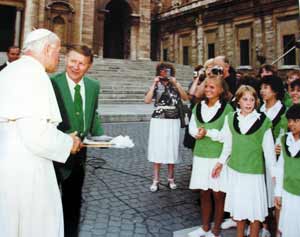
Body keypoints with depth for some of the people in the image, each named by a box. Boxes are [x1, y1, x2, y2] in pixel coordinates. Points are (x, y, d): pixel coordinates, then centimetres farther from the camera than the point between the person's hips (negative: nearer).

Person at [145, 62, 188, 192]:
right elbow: (147, 100, -11)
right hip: (158, 121, -1)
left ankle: (171, 179, 21)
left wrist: (176, 83, -12)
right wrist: (154, 84, -12)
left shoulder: (175, 86, 5)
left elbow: (185, 98, -9)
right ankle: (156, 180, 11)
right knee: (157, 149, 2)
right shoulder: (155, 86, 3)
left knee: (171, 149, 7)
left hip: (173, 122, 1)